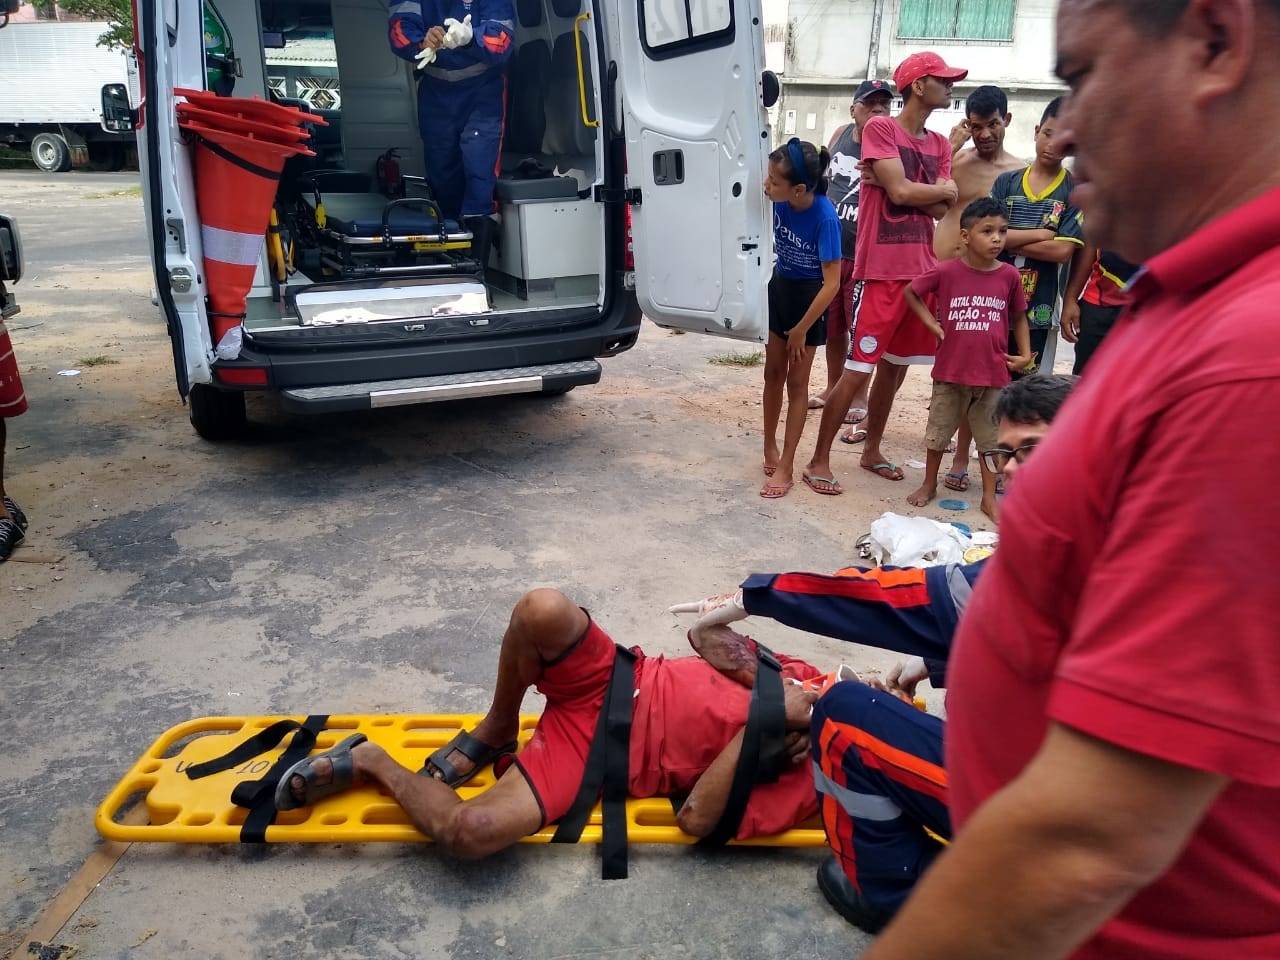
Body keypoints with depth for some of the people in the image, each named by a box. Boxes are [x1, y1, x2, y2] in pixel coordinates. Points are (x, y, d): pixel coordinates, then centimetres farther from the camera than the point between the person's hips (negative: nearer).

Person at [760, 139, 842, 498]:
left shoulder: (824, 217, -30)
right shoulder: (779, 200, -18)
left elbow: (832, 283, -25)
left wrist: (801, 329, -19)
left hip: (810, 296, -5)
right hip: (780, 286, 5)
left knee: (796, 381, 1)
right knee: (773, 372, 12)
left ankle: (785, 467, 8)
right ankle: (770, 448, 28)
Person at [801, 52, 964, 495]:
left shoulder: (940, 144, 16)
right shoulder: (880, 128, -4)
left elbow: (940, 209, 4)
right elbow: (901, 192, -15)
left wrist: (902, 187, -11)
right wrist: (944, 189, 2)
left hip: (922, 269, 7)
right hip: (882, 271, -7)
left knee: (896, 365, 13)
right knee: (857, 370, -7)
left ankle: (872, 450, 27)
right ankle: (819, 461, 3)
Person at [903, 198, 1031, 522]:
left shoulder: (1009, 276, -4)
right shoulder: (946, 272, -9)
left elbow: (1019, 317, 10)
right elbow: (910, 292, 6)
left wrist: (1024, 354, 3)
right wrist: (932, 324, -1)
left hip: (993, 373, 1)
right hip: (950, 371, -1)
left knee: (991, 437, 10)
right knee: (938, 432, 14)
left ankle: (989, 497, 22)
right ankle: (929, 485, 33)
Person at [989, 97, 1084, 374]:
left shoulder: (1075, 191, 0)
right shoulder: (1006, 182, 6)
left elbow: (1063, 250, -10)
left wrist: (1009, 241, -8)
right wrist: (1040, 234, -9)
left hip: (1039, 309, -2)